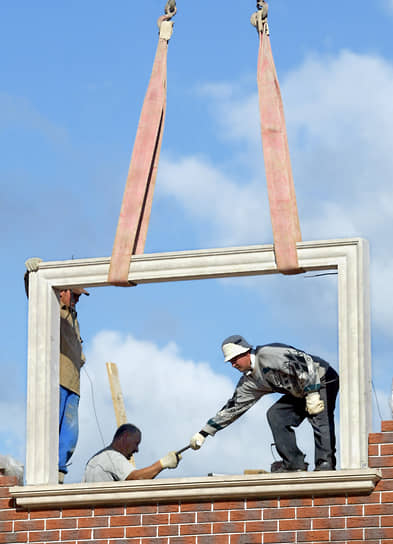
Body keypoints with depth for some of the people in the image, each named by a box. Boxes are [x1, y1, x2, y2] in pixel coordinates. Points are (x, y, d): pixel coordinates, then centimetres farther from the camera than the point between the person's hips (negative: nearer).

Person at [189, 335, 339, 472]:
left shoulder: (268, 355, -23)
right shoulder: (250, 380, 5)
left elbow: (302, 363, -29)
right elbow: (233, 407, 10)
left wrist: (312, 393, -32)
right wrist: (204, 433, 9)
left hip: (323, 380, -9)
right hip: (300, 393, 9)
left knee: (320, 418, -28)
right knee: (275, 415, -4)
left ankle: (326, 463, -29)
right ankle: (294, 462, -5)